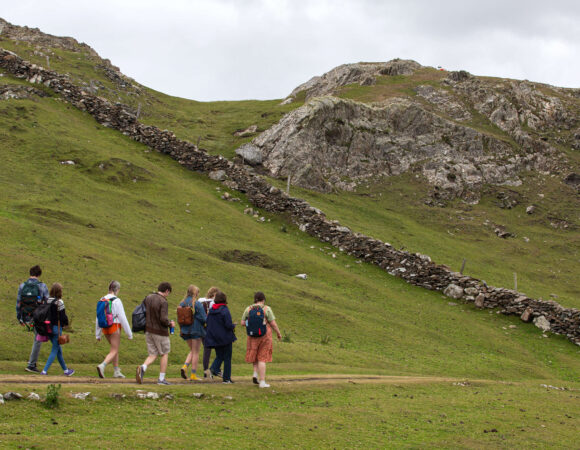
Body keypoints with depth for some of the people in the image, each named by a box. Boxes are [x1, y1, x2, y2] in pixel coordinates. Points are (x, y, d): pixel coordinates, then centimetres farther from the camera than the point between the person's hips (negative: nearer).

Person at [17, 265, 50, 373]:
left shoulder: (22, 286, -2)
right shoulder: (42, 286, -11)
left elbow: (18, 303, 2)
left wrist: (19, 318, 13)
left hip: (26, 318, 5)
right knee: (38, 340, 7)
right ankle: (31, 364, 6)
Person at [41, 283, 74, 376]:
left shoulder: (47, 301, 2)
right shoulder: (59, 302, -15)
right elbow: (63, 316, -12)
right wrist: (66, 323, 7)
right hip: (56, 327, -7)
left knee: (59, 350, 18)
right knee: (55, 351, 2)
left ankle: (66, 370, 30)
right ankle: (44, 371, -7)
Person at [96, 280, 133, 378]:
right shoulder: (116, 301, -13)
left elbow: (98, 318, 8)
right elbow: (122, 318, -13)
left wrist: (98, 334, 16)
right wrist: (129, 334, -6)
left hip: (105, 328, 7)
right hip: (115, 327, -7)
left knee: (115, 349, 21)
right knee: (114, 352, -2)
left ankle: (116, 371, 23)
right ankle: (102, 366, -25)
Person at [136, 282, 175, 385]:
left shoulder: (148, 298, 4)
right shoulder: (163, 302, -17)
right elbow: (163, 319, -24)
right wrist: (170, 323, -5)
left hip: (148, 330, 6)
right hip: (160, 332, -6)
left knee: (153, 355, 11)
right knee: (164, 354, 12)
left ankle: (142, 368, -17)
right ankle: (161, 379, 13)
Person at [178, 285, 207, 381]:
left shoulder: (182, 303, 4)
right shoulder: (197, 304, -14)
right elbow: (204, 318, -12)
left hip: (185, 330, 6)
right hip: (196, 330, -6)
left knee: (192, 351, 19)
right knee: (196, 352, 4)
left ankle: (185, 366, -4)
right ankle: (193, 375, 4)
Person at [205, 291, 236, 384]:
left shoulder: (211, 311, 3)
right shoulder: (224, 310, -16)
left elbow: (208, 324, 9)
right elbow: (229, 325, -19)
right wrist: (233, 325, 1)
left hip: (214, 338, 5)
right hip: (225, 338, -5)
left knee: (219, 356, 18)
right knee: (227, 358, 6)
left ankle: (214, 369, -10)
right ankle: (226, 378, 7)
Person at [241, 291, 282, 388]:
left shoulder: (248, 309, 0)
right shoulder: (266, 309, -8)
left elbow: (243, 323, 1)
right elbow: (273, 323, -8)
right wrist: (278, 333, 6)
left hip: (253, 336, 2)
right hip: (265, 335, -2)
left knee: (255, 354, 24)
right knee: (262, 358, 2)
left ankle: (255, 373, 5)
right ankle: (262, 381, -1)